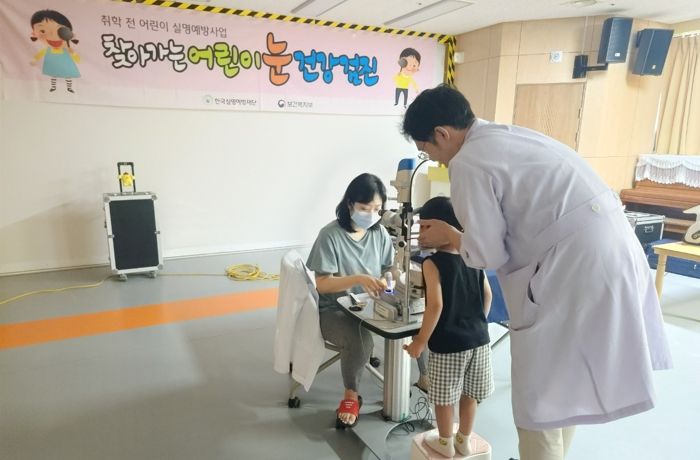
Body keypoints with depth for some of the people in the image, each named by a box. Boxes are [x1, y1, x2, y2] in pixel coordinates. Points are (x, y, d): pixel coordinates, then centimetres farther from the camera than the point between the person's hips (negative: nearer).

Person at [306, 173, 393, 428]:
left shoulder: (380, 233, 1)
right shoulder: (331, 235, -15)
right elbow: (323, 284, -17)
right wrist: (358, 279, -32)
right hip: (334, 311, -5)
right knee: (360, 340, -35)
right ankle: (351, 396, -8)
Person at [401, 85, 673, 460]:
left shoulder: (467, 164, -12)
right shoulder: (507, 136, 16)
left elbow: (488, 255, -8)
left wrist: (449, 235, 10)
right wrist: (460, 234, 22)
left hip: (576, 267, -10)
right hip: (608, 249, 10)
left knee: (539, 395, 7)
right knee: (561, 386, 24)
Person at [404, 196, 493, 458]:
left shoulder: (432, 263, -16)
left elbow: (436, 305, -22)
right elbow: (487, 295, 7)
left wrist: (420, 341, -13)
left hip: (448, 343, -6)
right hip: (478, 338, 6)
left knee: (443, 397, 14)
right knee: (469, 394, 20)